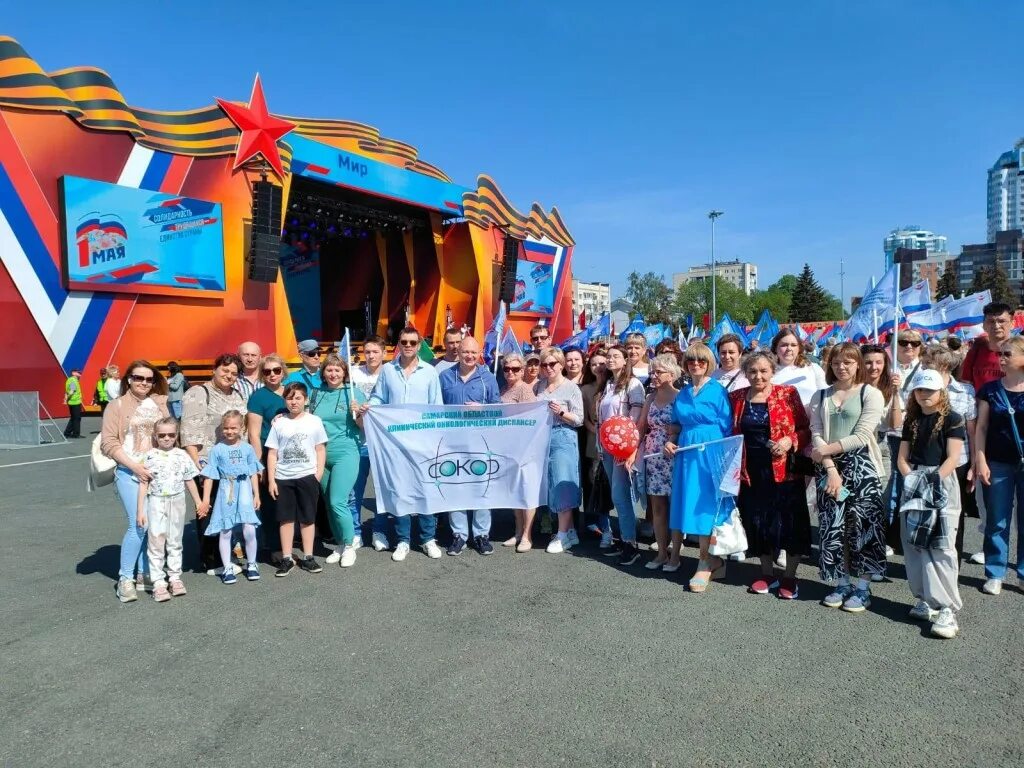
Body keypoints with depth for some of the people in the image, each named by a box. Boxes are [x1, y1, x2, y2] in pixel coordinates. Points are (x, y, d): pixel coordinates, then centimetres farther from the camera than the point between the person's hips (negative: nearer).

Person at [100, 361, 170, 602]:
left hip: (158, 471, 4)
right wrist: (135, 466, -13)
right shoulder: (117, 405, 1)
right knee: (138, 525, -11)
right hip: (129, 473, -4)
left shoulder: (159, 404, 12)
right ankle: (125, 578, 3)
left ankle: (144, 574, 19)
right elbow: (109, 443, -5)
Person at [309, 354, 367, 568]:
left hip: (346, 454, -5)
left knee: (338, 502, -11)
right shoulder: (316, 394, 8)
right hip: (321, 456, 5)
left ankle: (349, 546, 5)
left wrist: (358, 414, -19)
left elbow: (365, 425, 1)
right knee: (329, 504, 10)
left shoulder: (354, 393, -2)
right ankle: (340, 545, 25)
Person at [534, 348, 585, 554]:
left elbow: (579, 420, -6)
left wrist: (562, 412, -20)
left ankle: (563, 534, 4)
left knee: (561, 484, -5)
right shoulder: (539, 386, 11)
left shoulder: (571, 388, -4)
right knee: (550, 485, 7)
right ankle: (569, 530, 18)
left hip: (563, 439, -6)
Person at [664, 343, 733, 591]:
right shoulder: (683, 393, 12)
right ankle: (712, 560, 21)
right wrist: (670, 441, 4)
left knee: (706, 504, -4)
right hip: (686, 453, 6)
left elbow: (727, 429, -7)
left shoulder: (718, 390, -5)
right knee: (686, 502, 8)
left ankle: (706, 563, 7)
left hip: (710, 454, -6)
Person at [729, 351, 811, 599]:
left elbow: (805, 429, -1)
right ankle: (767, 573, 27)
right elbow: (732, 434, 11)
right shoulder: (736, 397, 5)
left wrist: (790, 441, -19)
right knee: (757, 522, 11)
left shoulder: (788, 393, -3)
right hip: (751, 472, 3)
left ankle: (789, 577, 17)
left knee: (789, 522, 2)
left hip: (784, 470, -3)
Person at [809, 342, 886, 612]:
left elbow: (862, 436, -10)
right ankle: (842, 583, 19)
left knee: (862, 525, -2)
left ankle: (862, 587, 11)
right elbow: (816, 434, 1)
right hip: (829, 468, 3)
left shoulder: (871, 394, -1)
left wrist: (825, 450, -10)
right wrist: (830, 468, -11)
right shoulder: (821, 397, 10)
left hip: (861, 466, -3)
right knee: (833, 526, 4)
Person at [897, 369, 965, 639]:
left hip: (942, 485, -5)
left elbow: (953, 457, -10)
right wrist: (912, 479, -6)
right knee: (914, 546, 7)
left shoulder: (952, 419, -2)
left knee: (941, 548, -10)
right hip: (914, 487, 5)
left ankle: (947, 609, -7)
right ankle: (926, 601, 18)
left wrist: (932, 481, -18)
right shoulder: (911, 421, 13)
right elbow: (902, 457, 11)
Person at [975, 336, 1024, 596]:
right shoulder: (990, 390, 2)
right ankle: (995, 574, 13)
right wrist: (980, 461, -5)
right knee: (997, 522, 5)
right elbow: (981, 428, 2)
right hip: (998, 465, 0)